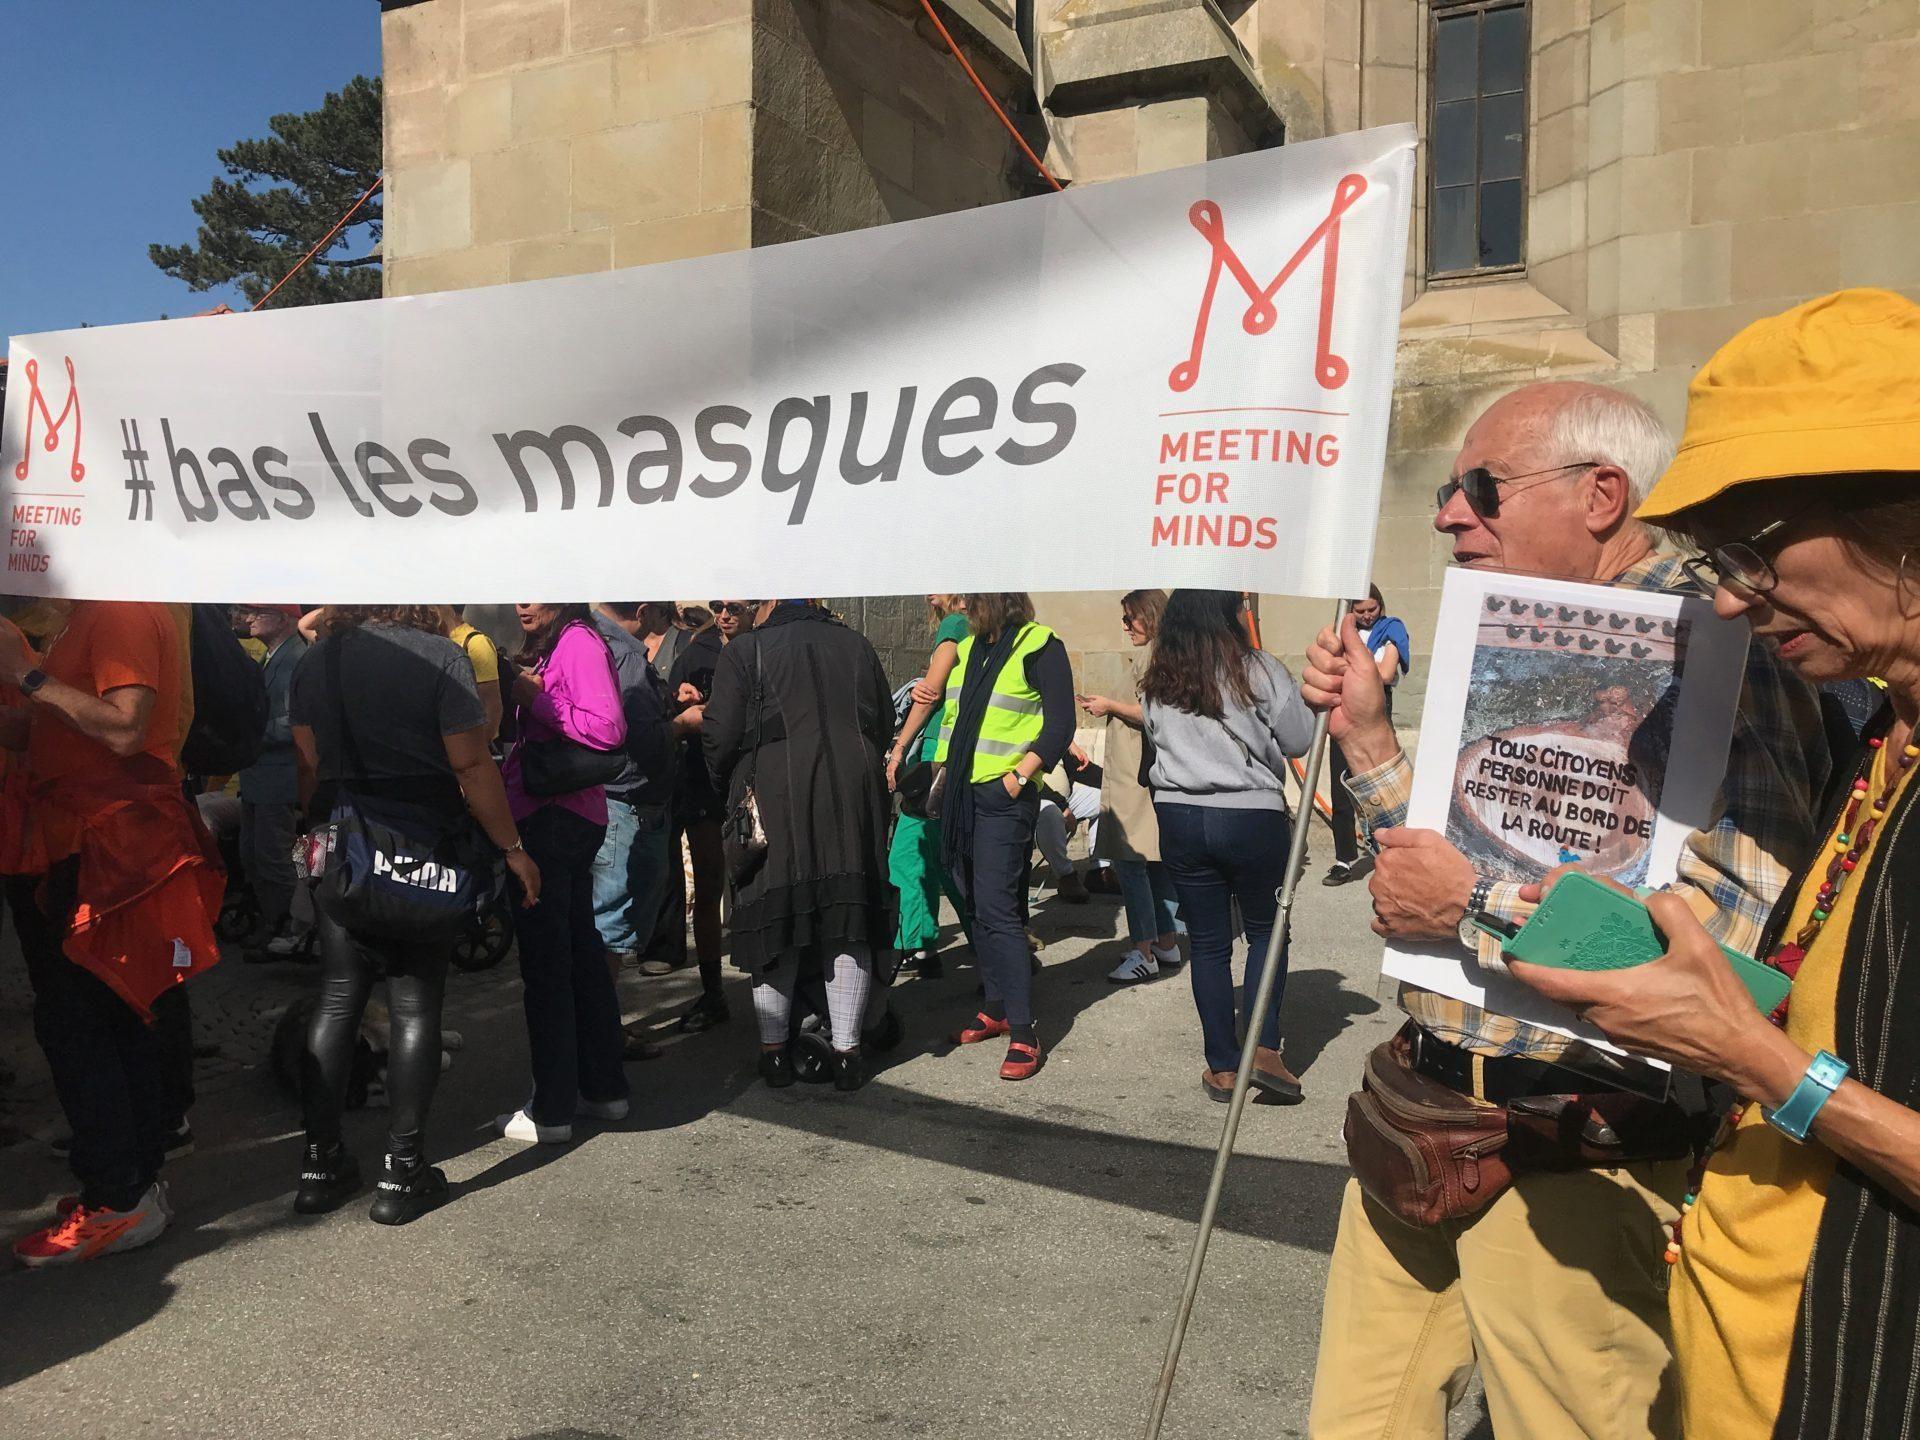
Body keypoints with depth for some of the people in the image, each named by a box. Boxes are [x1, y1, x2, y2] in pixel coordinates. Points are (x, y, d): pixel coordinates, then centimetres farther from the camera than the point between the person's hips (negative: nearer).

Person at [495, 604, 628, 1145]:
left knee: (545, 961, -3)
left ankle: (551, 1111, 6)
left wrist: (534, 698, -15)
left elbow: (607, 728, -23)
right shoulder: (549, 645, 16)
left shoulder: (579, 642, -12)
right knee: (580, 950, 16)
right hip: (566, 817, 10)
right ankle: (604, 1088, 28)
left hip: (554, 820, -10)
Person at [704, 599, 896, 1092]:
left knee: (775, 921, 6)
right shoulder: (855, 644, 13)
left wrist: (731, 791, 12)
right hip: (854, 802, 3)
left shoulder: (746, 649, 1)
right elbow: (885, 726, 16)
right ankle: (846, 1052, 10)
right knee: (847, 922, 6)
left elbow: (720, 736, -5)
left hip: (774, 799, -3)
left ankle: (775, 1051, 14)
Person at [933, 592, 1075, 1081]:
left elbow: (1060, 726, -11)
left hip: (1003, 797, -8)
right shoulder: (968, 649, 15)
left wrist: (1019, 776, -17)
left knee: (996, 908, -12)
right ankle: (996, 1007, 25)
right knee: (978, 906, 12)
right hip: (961, 793, 8)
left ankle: (1023, 1034, -6)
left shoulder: (1039, 647, -7)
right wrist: (942, 774, 13)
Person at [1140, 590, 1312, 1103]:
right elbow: (1299, 741, -2)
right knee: (1266, 930, 16)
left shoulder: (1157, 684, 4)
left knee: (1207, 942, 11)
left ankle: (1222, 1067, 16)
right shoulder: (1261, 671, -7)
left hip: (1180, 819, 3)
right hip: (1254, 816, -3)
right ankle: (1264, 1047, 3)